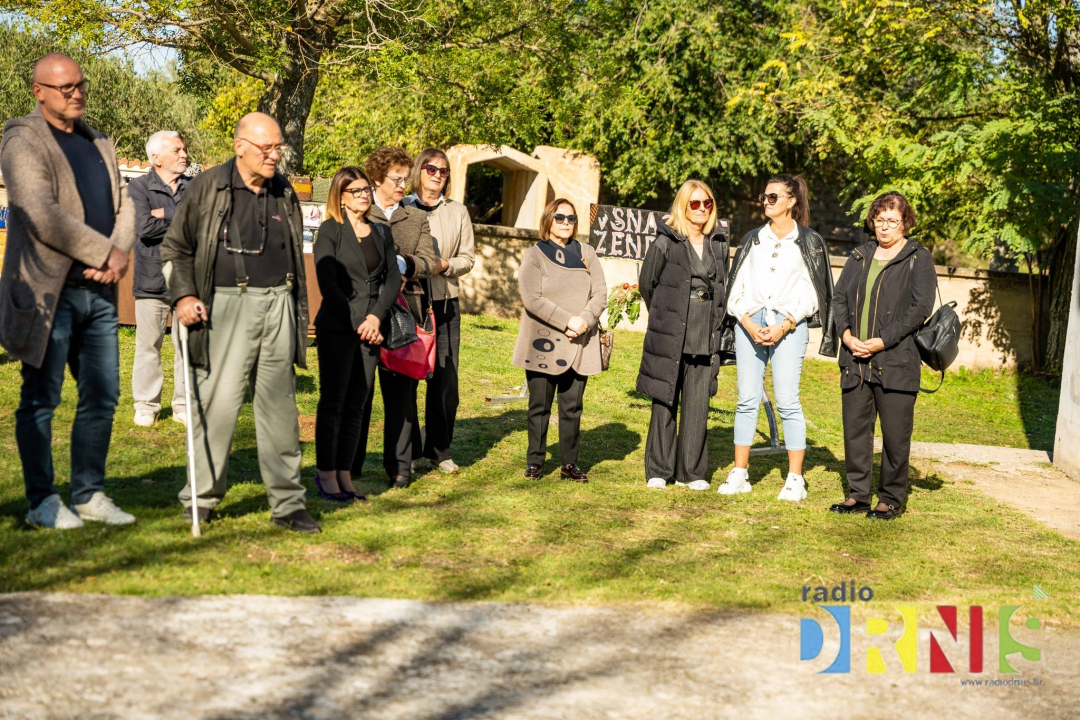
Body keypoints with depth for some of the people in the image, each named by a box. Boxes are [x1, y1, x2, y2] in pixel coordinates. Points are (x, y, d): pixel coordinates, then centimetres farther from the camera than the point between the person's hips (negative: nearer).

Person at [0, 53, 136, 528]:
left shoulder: (99, 144, 18)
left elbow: (123, 205, 13)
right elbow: (43, 215, -18)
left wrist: (120, 252, -7)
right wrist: (103, 252, -15)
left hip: (98, 289, 7)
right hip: (48, 290, -7)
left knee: (102, 396, 9)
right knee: (41, 399, 2)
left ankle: (89, 495, 19)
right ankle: (43, 502, 11)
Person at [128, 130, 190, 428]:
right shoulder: (138, 187, 1)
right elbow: (144, 227, -14)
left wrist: (165, 214, -10)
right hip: (152, 279, -2)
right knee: (148, 345, 2)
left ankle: (184, 405, 14)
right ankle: (146, 406, 13)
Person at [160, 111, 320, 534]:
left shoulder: (285, 193, 14)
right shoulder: (208, 187, 0)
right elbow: (175, 246, 6)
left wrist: (300, 318, 19)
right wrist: (183, 295, -7)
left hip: (278, 304, 4)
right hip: (226, 305, -4)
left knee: (280, 404, 5)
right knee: (218, 400, -6)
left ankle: (287, 504, 10)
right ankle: (201, 497, 9)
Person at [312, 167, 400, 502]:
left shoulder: (381, 232, 13)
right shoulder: (330, 230, -2)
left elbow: (393, 277, 8)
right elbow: (326, 282, -8)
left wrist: (376, 317, -8)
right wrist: (355, 324, -12)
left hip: (370, 330, 5)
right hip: (336, 329, -5)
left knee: (357, 404, 6)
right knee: (333, 400, -1)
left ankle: (345, 474, 12)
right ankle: (326, 475, 5)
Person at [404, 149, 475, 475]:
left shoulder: (457, 212, 11)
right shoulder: (402, 208, 3)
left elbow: (468, 257, 10)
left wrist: (445, 266, -9)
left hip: (445, 302, 2)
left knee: (446, 380, 0)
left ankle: (439, 449, 13)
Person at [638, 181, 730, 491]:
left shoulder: (719, 244, 10)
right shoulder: (666, 242, -2)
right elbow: (646, 283, 6)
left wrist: (714, 320, 13)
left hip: (706, 338, 3)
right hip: (669, 337, -3)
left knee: (698, 406, 3)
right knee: (665, 403, 2)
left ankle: (692, 471, 13)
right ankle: (658, 471, 11)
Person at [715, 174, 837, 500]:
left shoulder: (809, 241, 5)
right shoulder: (752, 239, 14)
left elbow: (811, 292, 0)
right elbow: (736, 286, 10)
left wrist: (783, 326, -10)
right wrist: (748, 323, -5)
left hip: (789, 325, -3)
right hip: (749, 323, 3)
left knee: (787, 401, -7)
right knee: (747, 399, 2)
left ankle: (795, 479, -1)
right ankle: (739, 474, 7)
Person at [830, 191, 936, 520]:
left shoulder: (918, 259, 1)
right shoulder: (860, 256, 17)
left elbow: (921, 308, -9)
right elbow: (839, 297, 13)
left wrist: (881, 342, -14)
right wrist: (847, 335, -5)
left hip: (896, 361, -5)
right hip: (855, 360, 5)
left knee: (895, 434, 1)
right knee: (855, 428, 8)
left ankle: (892, 499, 13)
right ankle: (857, 495, 19)